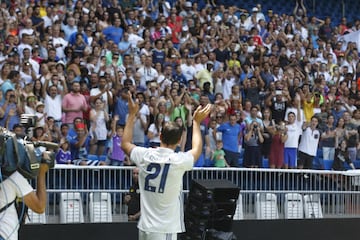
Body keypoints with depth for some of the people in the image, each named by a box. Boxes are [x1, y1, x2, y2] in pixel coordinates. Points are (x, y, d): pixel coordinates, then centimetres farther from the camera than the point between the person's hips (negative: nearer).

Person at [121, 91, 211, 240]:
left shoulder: (144, 156, -2)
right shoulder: (179, 160, -11)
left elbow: (125, 143, 21)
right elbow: (197, 149, 13)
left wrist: (132, 114, 26)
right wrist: (196, 122, 25)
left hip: (145, 227, 5)